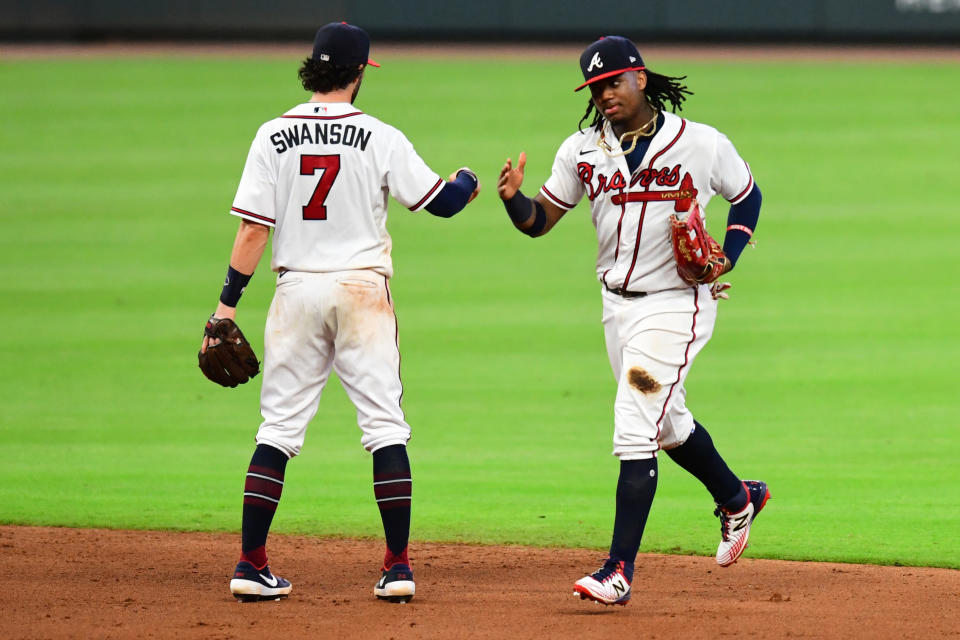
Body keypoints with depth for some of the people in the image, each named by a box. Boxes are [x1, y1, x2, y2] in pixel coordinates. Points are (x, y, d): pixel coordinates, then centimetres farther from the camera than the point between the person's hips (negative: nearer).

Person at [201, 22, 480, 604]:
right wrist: (467, 182, 24)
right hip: (363, 288, -2)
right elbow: (442, 201, 0)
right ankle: (398, 567, -1)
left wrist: (227, 306, -1)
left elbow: (253, 230, -5)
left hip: (298, 289, 2)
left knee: (279, 429, 7)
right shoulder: (381, 139, -6)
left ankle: (252, 566, 3)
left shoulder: (274, 136, -2)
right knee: (385, 425, 3)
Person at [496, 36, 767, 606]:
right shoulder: (583, 151, 0)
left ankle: (620, 571, -16)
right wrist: (513, 198, -22)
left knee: (634, 431, -15)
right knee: (668, 424, 21)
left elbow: (748, 196, 6)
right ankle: (738, 500, 49)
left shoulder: (703, 145, -10)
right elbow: (539, 221, 1)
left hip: (677, 303, -6)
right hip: (618, 303, 6)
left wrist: (725, 260, -8)